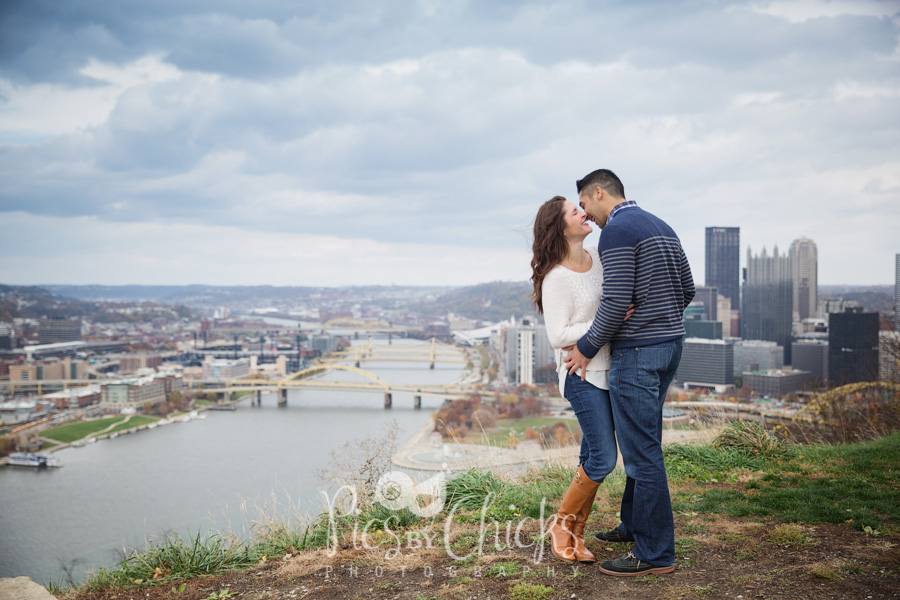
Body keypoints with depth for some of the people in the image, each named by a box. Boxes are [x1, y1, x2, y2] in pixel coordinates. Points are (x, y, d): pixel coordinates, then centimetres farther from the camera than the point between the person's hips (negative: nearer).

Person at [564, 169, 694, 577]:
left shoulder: (617, 230, -13)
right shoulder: (661, 227, 16)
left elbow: (615, 301, -20)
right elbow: (687, 289, 18)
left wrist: (586, 348, -10)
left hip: (637, 352, -10)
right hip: (670, 345, 10)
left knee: (641, 450, -4)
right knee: (642, 443, 19)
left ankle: (656, 553, 2)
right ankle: (634, 525, 31)